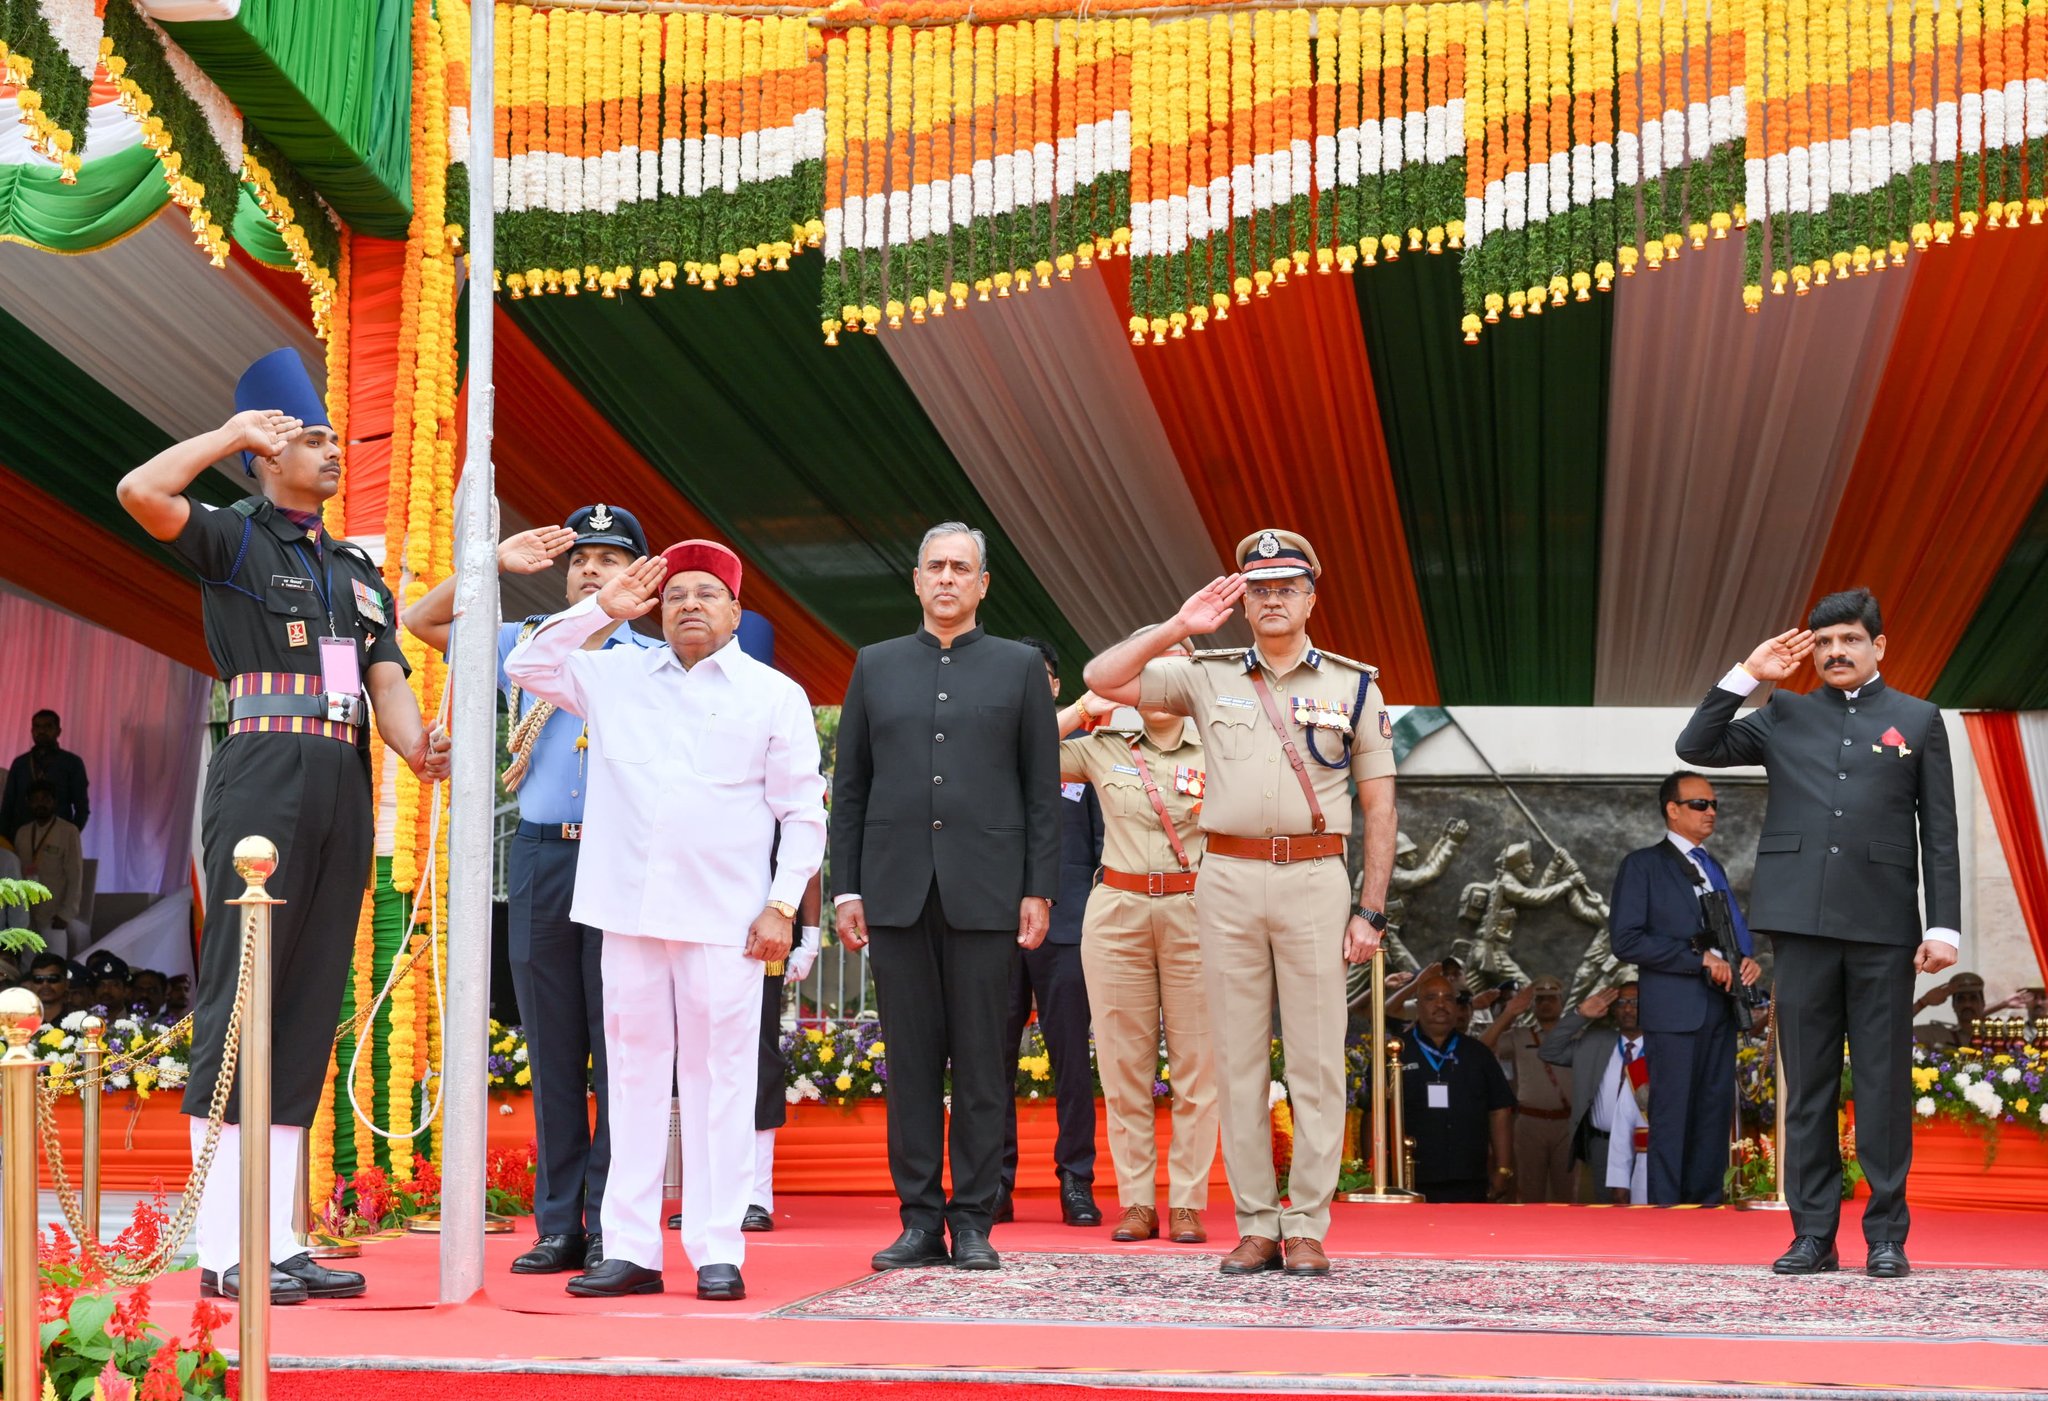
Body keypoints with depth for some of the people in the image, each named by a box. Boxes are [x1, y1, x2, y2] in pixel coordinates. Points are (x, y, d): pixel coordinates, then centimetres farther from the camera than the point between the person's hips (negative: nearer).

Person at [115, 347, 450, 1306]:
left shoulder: (358, 572, 23)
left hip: (344, 788, 7)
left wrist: (417, 747, -9)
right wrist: (235, 431, -6)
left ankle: (279, 1242, 10)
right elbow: (141, 492, -16)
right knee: (241, 998, -9)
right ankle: (225, 1251, -9)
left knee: (310, 1009, 7)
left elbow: (386, 678, 12)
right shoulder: (235, 538, 3)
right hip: (265, 775, -7)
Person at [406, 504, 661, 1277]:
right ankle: (558, 1225, 11)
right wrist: (495, 563, 4)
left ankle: (613, 1228, -3)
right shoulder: (526, 645, 15)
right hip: (539, 857, 3)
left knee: (618, 1050, -5)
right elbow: (423, 621, 14)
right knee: (551, 1052, 6)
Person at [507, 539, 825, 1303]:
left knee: (719, 1078, -3)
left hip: (725, 919, -3)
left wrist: (782, 905, -4)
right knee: (634, 1074, 4)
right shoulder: (616, 677, 14)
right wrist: (601, 609, 9)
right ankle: (629, 1249, 7)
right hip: (629, 909, 3)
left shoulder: (775, 695, 7)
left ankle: (718, 1251, 0)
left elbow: (802, 812, 5)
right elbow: (526, 666, 17)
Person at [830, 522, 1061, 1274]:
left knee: (981, 1062, 0)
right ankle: (919, 1220, 8)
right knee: (910, 1059, 3)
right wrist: (844, 888, 4)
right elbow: (849, 787, 11)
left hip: (985, 892, -1)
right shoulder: (876, 666, 12)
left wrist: (1038, 892, -2)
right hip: (897, 890, 2)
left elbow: (1043, 790, 5)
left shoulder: (1019, 667, 8)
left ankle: (974, 1223, 5)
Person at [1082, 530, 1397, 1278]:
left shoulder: (1353, 685, 9)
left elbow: (1379, 807, 7)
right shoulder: (1208, 676, 12)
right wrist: (1178, 628, -3)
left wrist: (1371, 908, 0)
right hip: (1228, 878, 1)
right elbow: (1103, 678, 5)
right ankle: (1256, 1225, 8)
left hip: (1315, 880, -1)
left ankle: (1307, 1227, 1)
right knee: (1239, 1056, 2)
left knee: (1316, 1058, -3)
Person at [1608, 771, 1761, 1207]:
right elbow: (1627, 940, -10)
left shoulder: (1714, 868, 22)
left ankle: (1705, 1202, 7)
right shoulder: (1643, 865, 0)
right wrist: (1699, 958, -14)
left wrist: (1747, 960, 3)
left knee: (1715, 1114, 4)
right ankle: (1665, 1206, -4)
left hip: (1719, 1008, 6)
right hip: (1674, 1009, -6)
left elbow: (1735, 931, 28)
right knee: (1674, 1116, -7)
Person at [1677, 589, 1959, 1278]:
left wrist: (1944, 925, -2)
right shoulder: (1784, 716, 15)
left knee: (1884, 1084, 0)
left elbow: (1939, 833, 6)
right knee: (1807, 1084, 4)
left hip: (1883, 925, -2)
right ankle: (1813, 1234, 8)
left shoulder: (1918, 721, 10)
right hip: (1803, 922, 2)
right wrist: (1747, 676, 2)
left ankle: (1886, 1235, 5)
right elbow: (1696, 747, 8)